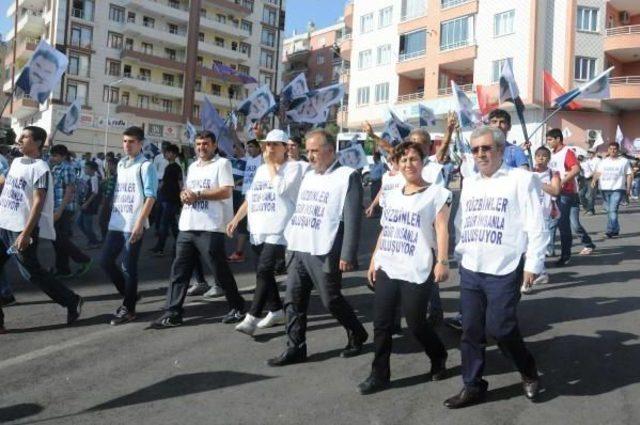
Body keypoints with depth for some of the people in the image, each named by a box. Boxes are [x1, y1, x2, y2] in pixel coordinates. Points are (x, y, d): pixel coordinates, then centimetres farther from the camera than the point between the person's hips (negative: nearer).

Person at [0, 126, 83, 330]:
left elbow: (38, 203, -18)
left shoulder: (40, 168, -13)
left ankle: (72, 301, 12)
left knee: (31, 272, -2)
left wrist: (26, 233, -23)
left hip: (21, 229, -8)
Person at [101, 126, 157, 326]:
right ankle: (129, 295, 26)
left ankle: (128, 309, 11)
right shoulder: (121, 164, 15)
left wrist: (139, 223, -21)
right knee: (106, 261, 9)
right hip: (116, 224, 7)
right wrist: (112, 216, 16)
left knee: (129, 267, -1)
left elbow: (150, 197, -14)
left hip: (133, 226, -7)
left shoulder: (145, 166, -8)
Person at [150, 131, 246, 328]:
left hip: (210, 228, -7)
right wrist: (184, 194, 0)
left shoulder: (222, 163, -2)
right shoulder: (192, 167, 21)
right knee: (179, 270, 4)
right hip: (187, 227, 7)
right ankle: (172, 313, 8)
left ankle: (237, 307, 18)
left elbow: (226, 192, -13)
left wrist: (197, 195, -16)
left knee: (220, 270, 2)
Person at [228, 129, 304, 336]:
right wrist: (236, 219, 15)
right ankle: (276, 311, 24)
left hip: (278, 230, -8)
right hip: (258, 229, 8)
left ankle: (251, 318, -15)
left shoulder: (293, 167, -4)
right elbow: (250, 197, 21)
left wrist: (272, 166, -9)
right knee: (264, 271, 11)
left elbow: (281, 189, -21)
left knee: (264, 270, -16)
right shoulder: (261, 169, 18)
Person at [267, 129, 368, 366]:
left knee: (331, 300, 4)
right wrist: (290, 239, 15)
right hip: (299, 250, 7)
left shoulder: (347, 176, -8)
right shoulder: (308, 176, 16)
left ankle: (357, 335, 27)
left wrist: (347, 255, -17)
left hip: (324, 253, -7)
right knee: (293, 301, 6)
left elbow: (352, 219, -13)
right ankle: (295, 349, 17)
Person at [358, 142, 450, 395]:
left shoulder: (436, 194, -4)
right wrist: (374, 261, 15)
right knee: (381, 323, 5)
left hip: (416, 272, -6)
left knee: (416, 324, 3)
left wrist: (442, 262, -20)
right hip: (387, 269, 6)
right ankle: (379, 374, 16)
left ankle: (439, 357, 32)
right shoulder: (392, 196, 15)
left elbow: (442, 229, -11)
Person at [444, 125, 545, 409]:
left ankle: (529, 372, 22)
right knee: (471, 330, 8)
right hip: (470, 270, 6)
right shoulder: (469, 184, 14)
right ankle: (472, 386, 21)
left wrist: (532, 265, -11)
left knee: (499, 328, -6)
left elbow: (536, 226, -8)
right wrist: (461, 254, 15)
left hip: (504, 271, -6)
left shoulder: (521, 179, -5)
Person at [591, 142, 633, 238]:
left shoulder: (624, 161, 6)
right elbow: (598, 172, 7)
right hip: (605, 189, 4)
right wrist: (594, 180, -13)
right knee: (609, 211, 9)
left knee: (613, 210, -16)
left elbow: (629, 175, 6)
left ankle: (610, 231, -20)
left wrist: (628, 188, -2)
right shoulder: (603, 162, 15)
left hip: (618, 189, -4)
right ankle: (616, 229, 22)